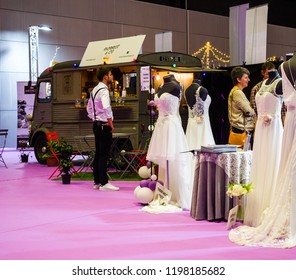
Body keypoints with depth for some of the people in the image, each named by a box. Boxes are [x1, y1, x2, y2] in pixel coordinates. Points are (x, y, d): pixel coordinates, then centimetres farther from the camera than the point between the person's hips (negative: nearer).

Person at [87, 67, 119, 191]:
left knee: (98, 153, 12)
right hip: (104, 126, -10)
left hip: (96, 124, 10)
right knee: (103, 155, -8)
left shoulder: (94, 90, 15)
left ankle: (97, 182, 17)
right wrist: (111, 124, -20)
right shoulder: (103, 90, -15)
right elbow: (106, 107, -30)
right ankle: (104, 183, -7)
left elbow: (89, 108, 24)